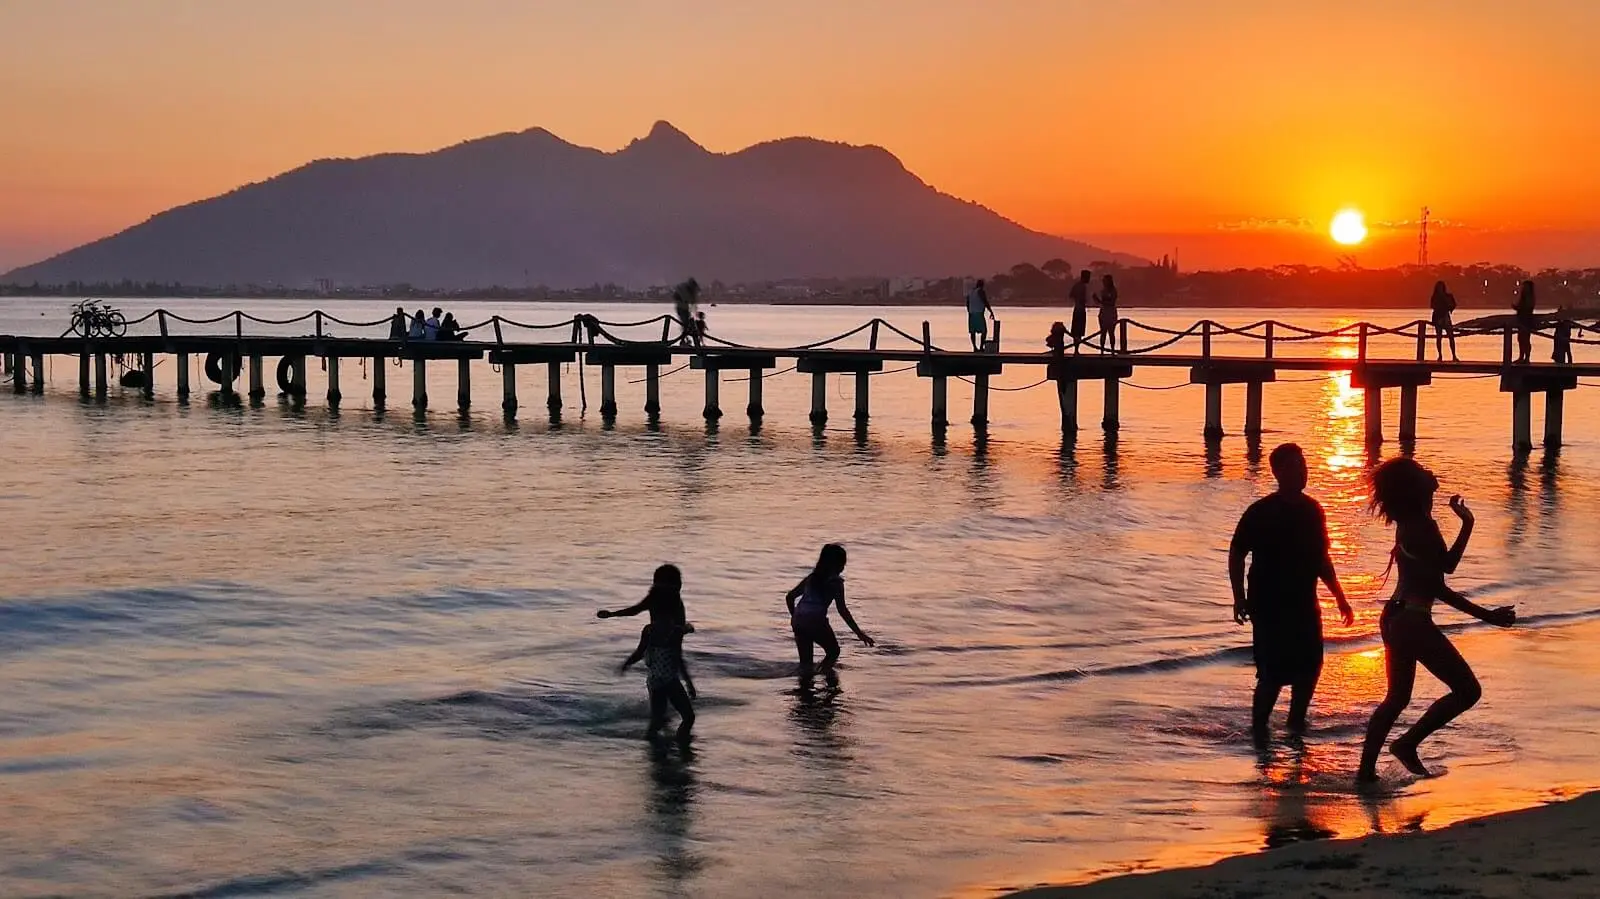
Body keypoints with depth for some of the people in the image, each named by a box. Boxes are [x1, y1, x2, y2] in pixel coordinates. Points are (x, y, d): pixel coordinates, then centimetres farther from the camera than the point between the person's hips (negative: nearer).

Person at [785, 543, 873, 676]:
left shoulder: (812, 577, 18)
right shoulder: (835, 582, 1)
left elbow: (790, 597, 21)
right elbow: (842, 611, -5)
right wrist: (859, 633, -4)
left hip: (798, 622, 6)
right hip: (817, 622, -5)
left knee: (805, 662, 14)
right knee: (833, 651, 17)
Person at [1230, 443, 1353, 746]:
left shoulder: (1312, 510, 7)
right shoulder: (1261, 512, -10)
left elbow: (1321, 558, 18)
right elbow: (1236, 554, -6)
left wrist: (1339, 597, 18)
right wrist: (1239, 597, -13)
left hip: (1304, 605, 6)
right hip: (1269, 606, -6)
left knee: (1309, 667, 7)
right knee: (1273, 674, -9)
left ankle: (1297, 722, 25)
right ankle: (1258, 729, 7)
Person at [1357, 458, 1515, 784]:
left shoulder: (1412, 524, 11)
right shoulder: (1421, 527, -18)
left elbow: (1446, 564, 21)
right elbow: (1437, 587, -19)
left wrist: (1467, 524, 19)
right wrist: (1487, 615, -18)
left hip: (1396, 618, 10)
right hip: (1413, 622, -10)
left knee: (1397, 698, 19)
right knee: (1468, 690, -1)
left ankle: (1366, 770, 20)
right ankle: (1407, 743, 3)